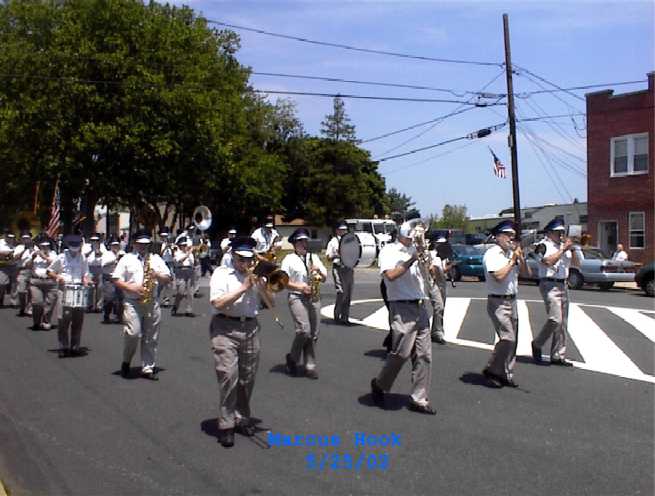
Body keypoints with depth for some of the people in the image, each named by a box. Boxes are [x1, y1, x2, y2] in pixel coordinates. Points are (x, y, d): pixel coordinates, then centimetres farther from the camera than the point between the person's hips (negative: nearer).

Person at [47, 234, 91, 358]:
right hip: (65, 291, -3)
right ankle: (64, 347, 0)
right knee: (64, 320, -8)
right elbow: (49, 272, 9)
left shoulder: (82, 259, 11)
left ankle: (75, 347, 11)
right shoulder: (61, 258, 3)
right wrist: (57, 277, -10)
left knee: (78, 321, 3)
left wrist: (86, 281, -6)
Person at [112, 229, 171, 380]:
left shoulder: (156, 259, 13)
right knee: (133, 333, -15)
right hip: (132, 302, -3)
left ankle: (148, 368, 14)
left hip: (152, 302, 3)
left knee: (151, 338, 5)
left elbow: (168, 279, 12)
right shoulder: (126, 259, 6)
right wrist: (131, 287, -12)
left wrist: (157, 275, -8)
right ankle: (126, 362, 10)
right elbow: (115, 279, 2)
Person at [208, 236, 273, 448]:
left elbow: (271, 302, 12)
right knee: (229, 377, -11)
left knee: (247, 379, 9)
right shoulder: (221, 273, 1)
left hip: (251, 328, 5)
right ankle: (226, 425, -3)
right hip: (226, 329, -4)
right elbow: (217, 303, -12)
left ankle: (242, 418, 24)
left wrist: (261, 285, -6)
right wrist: (243, 287, -13)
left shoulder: (256, 274, 14)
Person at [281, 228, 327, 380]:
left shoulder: (314, 257, 17)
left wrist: (319, 271, -3)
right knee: (304, 330, -18)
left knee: (313, 334, 3)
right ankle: (292, 358, 5)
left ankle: (310, 366, 11)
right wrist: (299, 286, -16)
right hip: (297, 298, -5)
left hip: (314, 298, 5)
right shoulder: (289, 259, 1)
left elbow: (324, 278, 17)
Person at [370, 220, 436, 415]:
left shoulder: (415, 250, 19)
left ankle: (419, 399, 11)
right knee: (401, 353, -6)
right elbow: (391, 275, -17)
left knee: (424, 355, 4)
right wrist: (411, 260, -16)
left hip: (420, 307, 7)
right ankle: (379, 385, 19)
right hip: (402, 307, -6)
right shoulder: (389, 250, -1)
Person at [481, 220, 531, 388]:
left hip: (512, 300, 8)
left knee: (512, 340, 10)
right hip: (498, 302, -8)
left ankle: (506, 375, 19)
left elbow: (527, 273, 11)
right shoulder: (491, 254, -10)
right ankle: (492, 370, 2)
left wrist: (521, 258, -3)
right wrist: (512, 260, -13)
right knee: (507, 338, -14)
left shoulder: (512, 253, 12)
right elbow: (499, 276, -22)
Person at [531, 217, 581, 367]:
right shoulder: (543, 246, -5)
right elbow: (548, 262, -23)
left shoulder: (563, 246, 16)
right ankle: (537, 344, 4)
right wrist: (563, 249, -17)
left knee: (562, 323, 8)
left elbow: (576, 264, 14)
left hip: (563, 285, 8)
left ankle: (557, 356, 14)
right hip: (549, 285, -8)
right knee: (555, 319, -17)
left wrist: (572, 249, 0)